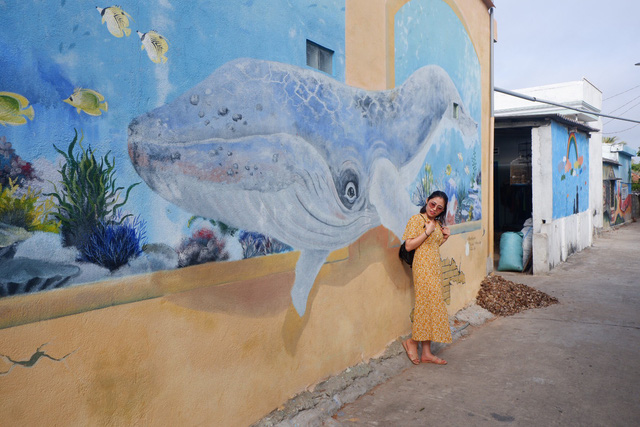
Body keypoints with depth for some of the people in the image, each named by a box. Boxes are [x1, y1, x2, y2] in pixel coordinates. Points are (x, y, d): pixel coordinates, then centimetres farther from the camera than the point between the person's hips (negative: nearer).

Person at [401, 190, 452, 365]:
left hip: (435, 267, 8)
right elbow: (409, 246, -13)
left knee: (431, 306, 6)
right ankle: (412, 341, 9)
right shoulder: (416, 220, -7)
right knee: (427, 304, -10)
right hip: (423, 266, -8)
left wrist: (445, 237, 6)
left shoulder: (438, 223, 16)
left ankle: (426, 352, 10)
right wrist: (427, 232, -15)